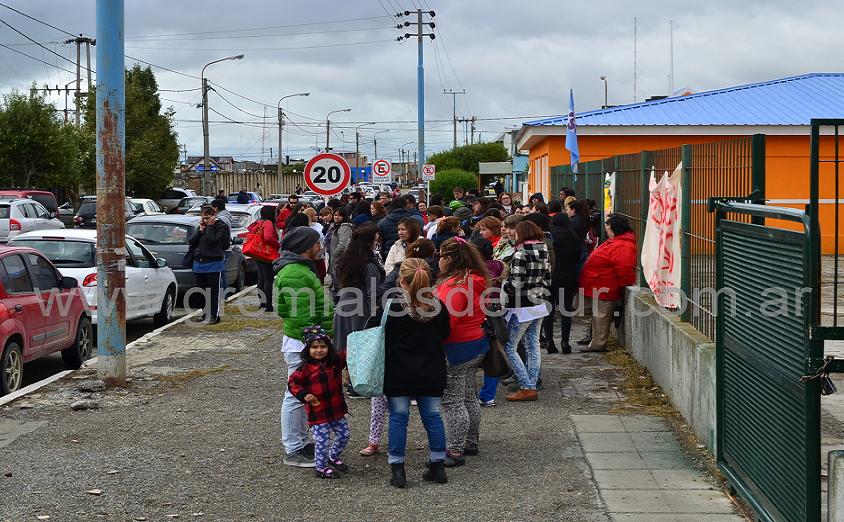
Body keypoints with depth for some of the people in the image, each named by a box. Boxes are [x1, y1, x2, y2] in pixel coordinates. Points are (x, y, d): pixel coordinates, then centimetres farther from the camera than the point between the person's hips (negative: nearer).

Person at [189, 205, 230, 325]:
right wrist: (201, 230, -2)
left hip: (214, 263, -7)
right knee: (201, 290, 10)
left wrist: (209, 227, -12)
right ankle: (203, 314, 18)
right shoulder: (200, 227, 15)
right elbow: (192, 242, 5)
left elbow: (212, 240, -18)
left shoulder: (221, 227, -5)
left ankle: (214, 315, 0)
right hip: (198, 263, 7)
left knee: (214, 290, -3)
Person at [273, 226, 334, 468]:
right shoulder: (295, 274, -20)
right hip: (300, 342, -11)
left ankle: (301, 443, 28)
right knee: (297, 395, -4)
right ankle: (293, 450, 3)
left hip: (307, 341, 11)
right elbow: (300, 315, -23)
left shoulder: (301, 268, 15)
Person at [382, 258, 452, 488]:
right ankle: (438, 466, 17)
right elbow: (446, 334, 10)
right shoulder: (438, 306, -4)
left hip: (399, 373, -3)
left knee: (398, 418, 5)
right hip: (431, 373, 3)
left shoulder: (394, 307, -13)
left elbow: (382, 338, -7)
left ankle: (397, 469, 6)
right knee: (432, 416, 12)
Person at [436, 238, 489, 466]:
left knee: (452, 402, -3)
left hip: (457, 349, -10)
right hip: (477, 344, 10)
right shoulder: (477, 280, 7)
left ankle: (455, 452, 1)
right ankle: (470, 443, 31)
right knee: (469, 397, 20)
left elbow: (445, 321, -29)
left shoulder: (455, 285, -23)